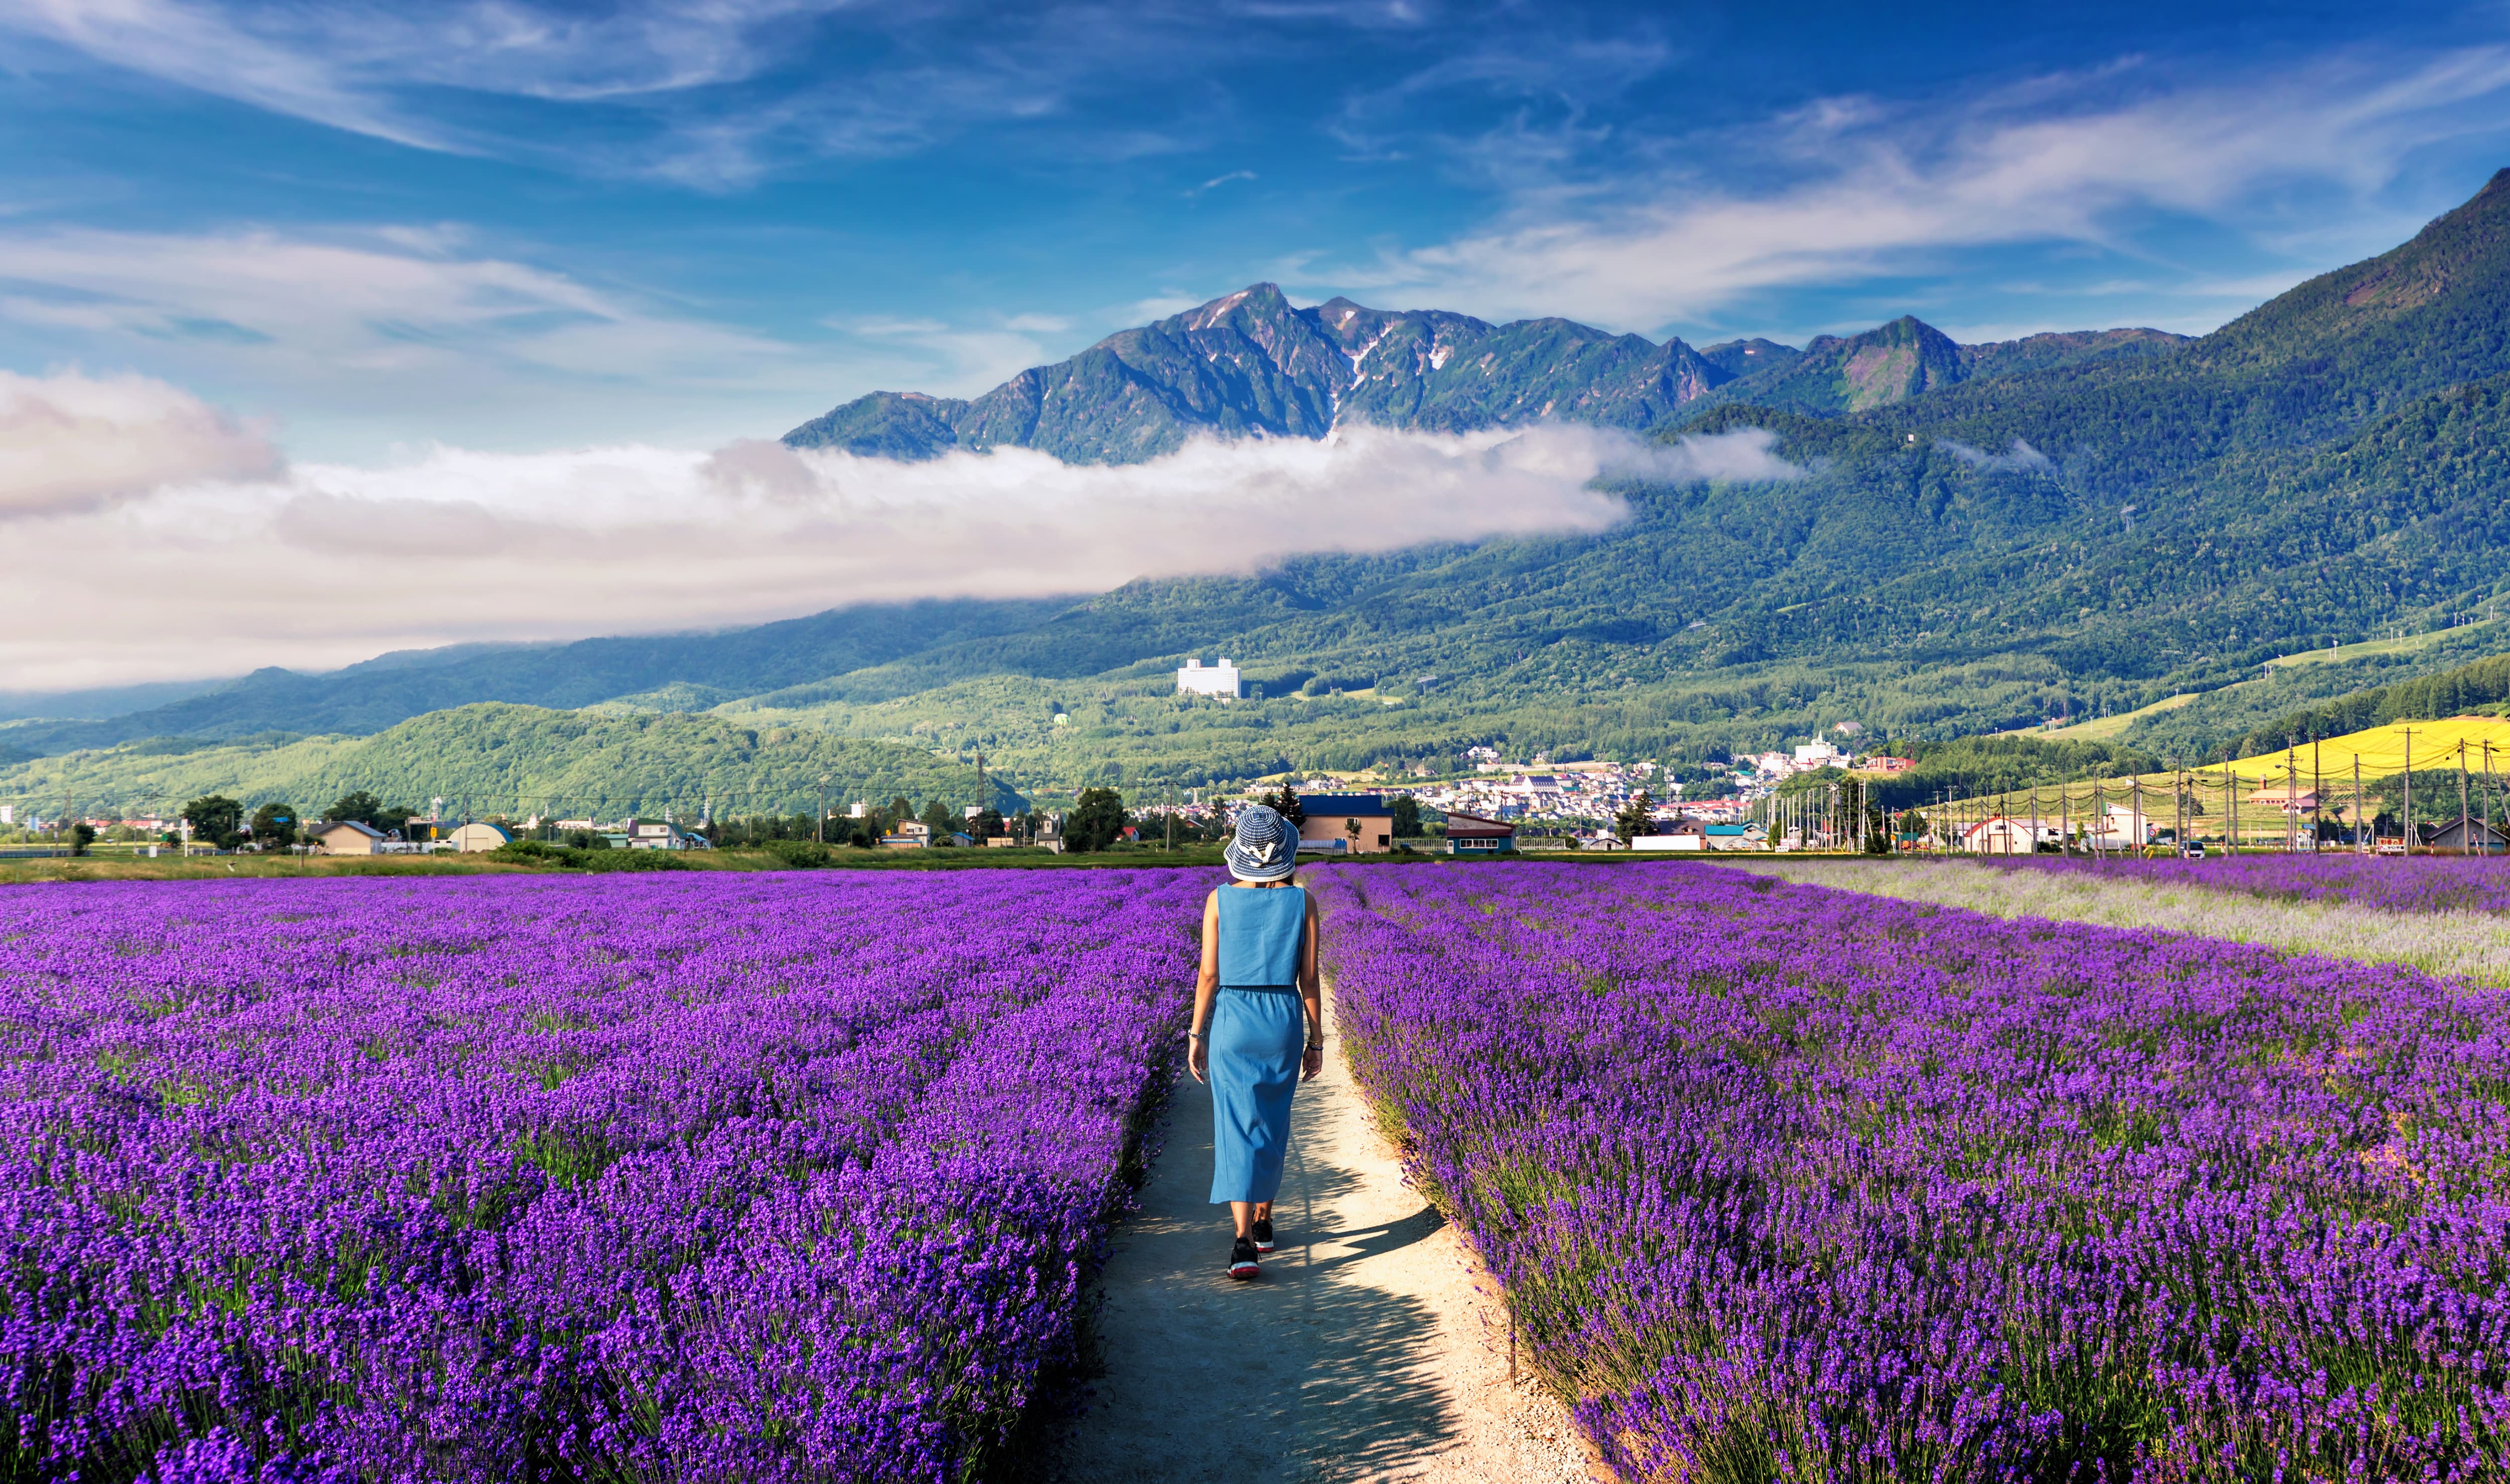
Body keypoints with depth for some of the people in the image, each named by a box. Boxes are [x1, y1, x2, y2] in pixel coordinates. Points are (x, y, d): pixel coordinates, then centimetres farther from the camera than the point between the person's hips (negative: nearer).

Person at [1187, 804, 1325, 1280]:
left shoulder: (1219, 899, -6)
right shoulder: (1303, 901, -4)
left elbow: (1209, 974, -6)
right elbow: (1309, 978, -3)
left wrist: (1196, 1035, 4)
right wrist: (1316, 1041, 6)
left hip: (1231, 1020, -1)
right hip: (1285, 1020, 2)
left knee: (1236, 1130, -3)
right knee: (1272, 1122, 21)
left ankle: (1244, 1241, -17)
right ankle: (1263, 1219, 34)